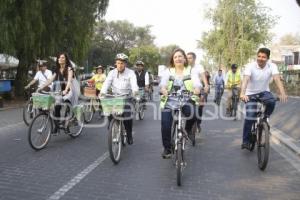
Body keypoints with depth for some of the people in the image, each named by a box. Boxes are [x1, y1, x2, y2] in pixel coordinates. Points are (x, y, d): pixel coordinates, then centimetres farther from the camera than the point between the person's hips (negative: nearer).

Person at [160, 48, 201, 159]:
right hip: (170, 102, 1)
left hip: (186, 101, -1)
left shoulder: (191, 71, 10)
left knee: (192, 113, -31)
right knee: (165, 126, -9)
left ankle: (188, 129, 5)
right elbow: (163, 83, -7)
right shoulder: (168, 71, 11)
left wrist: (197, 89, -32)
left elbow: (197, 82, -8)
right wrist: (163, 89, -32)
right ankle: (167, 149, 14)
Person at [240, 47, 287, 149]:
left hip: (264, 92, 2)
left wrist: (282, 93, -45)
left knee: (271, 102, -32)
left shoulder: (272, 66, -13)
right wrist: (242, 93, -52)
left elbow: (277, 79, -28)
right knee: (250, 117, -14)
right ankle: (245, 141, 2)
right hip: (251, 93, -2)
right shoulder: (250, 66, -20)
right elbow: (245, 80, -34)